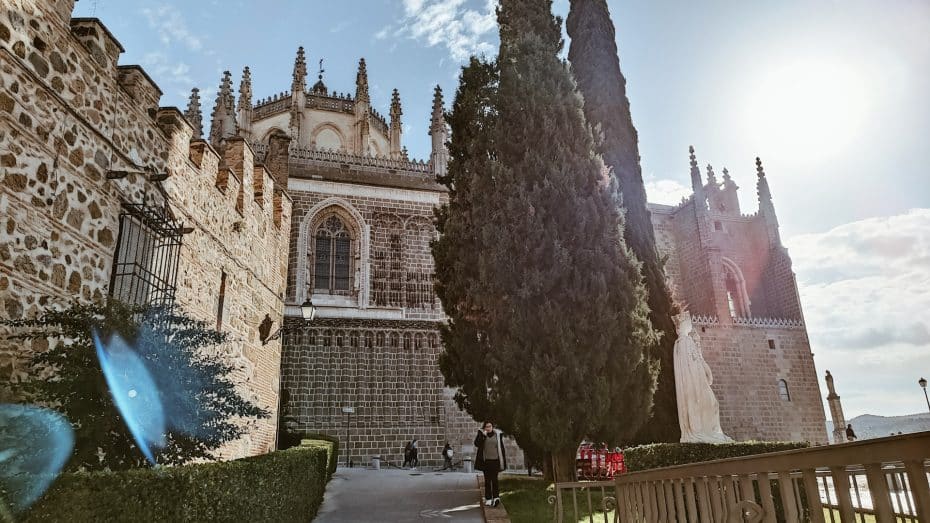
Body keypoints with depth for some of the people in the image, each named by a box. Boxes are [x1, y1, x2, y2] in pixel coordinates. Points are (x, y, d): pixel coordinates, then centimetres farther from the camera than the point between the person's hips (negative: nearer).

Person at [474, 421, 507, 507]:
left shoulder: (497, 434, 3)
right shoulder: (481, 434, 2)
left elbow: (501, 448, 6)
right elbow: (477, 443, -14)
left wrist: (503, 460, 5)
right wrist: (483, 435, -19)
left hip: (495, 461, 0)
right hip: (486, 461, 1)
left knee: (494, 479, -7)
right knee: (487, 480, 6)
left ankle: (496, 497, -11)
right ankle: (488, 498, 12)